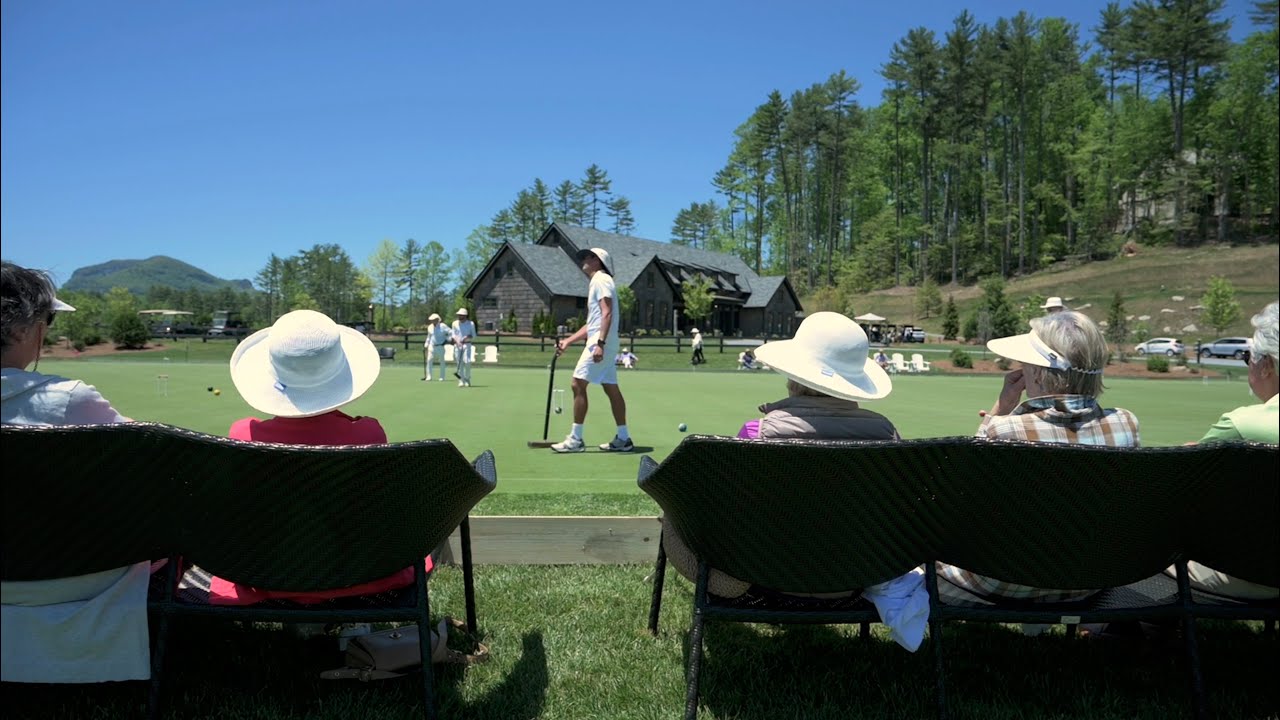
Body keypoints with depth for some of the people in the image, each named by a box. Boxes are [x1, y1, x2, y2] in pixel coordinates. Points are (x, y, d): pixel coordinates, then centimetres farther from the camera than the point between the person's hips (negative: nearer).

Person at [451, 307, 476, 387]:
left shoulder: (471, 324, 4)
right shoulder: (455, 323, 10)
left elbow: (474, 336, 6)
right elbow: (453, 335, 8)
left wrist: (468, 337, -14)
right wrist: (456, 341, -11)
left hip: (467, 344, -2)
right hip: (457, 345, 2)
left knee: (467, 362, -15)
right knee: (459, 363, -3)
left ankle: (467, 380, 2)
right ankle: (461, 381, 1)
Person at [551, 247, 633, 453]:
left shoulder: (601, 279, -6)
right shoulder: (597, 282, 24)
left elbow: (607, 313, -19)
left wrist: (600, 343, -28)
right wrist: (568, 341, 21)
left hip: (600, 344, -10)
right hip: (606, 345, 10)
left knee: (578, 385, -9)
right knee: (611, 389, 9)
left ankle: (575, 439, -6)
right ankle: (623, 439, 12)